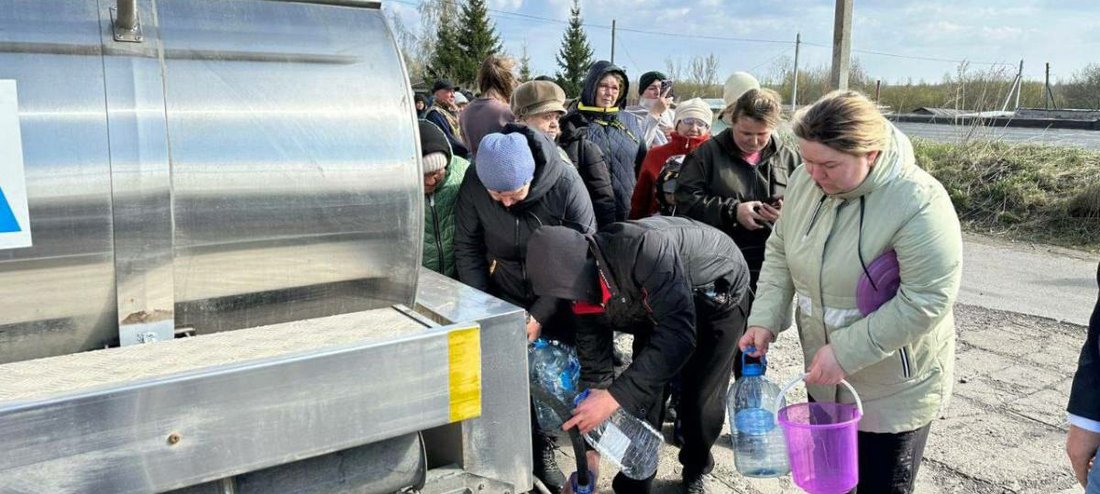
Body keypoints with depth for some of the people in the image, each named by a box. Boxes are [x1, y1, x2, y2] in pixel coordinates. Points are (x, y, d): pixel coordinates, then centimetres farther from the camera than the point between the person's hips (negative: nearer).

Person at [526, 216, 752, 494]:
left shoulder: (644, 248, -44)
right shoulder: (583, 287, -20)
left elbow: (678, 335, -48)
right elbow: (594, 367, -12)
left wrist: (616, 397, -50)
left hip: (718, 296, -5)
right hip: (659, 311, 5)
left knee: (702, 400, -4)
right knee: (641, 395, -4)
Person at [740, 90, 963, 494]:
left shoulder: (919, 203, -27)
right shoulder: (805, 181, -8)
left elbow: (926, 302, -27)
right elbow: (780, 253, 4)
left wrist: (846, 352, -27)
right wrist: (765, 320, -8)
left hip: (895, 389, -6)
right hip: (824, 377, 6)